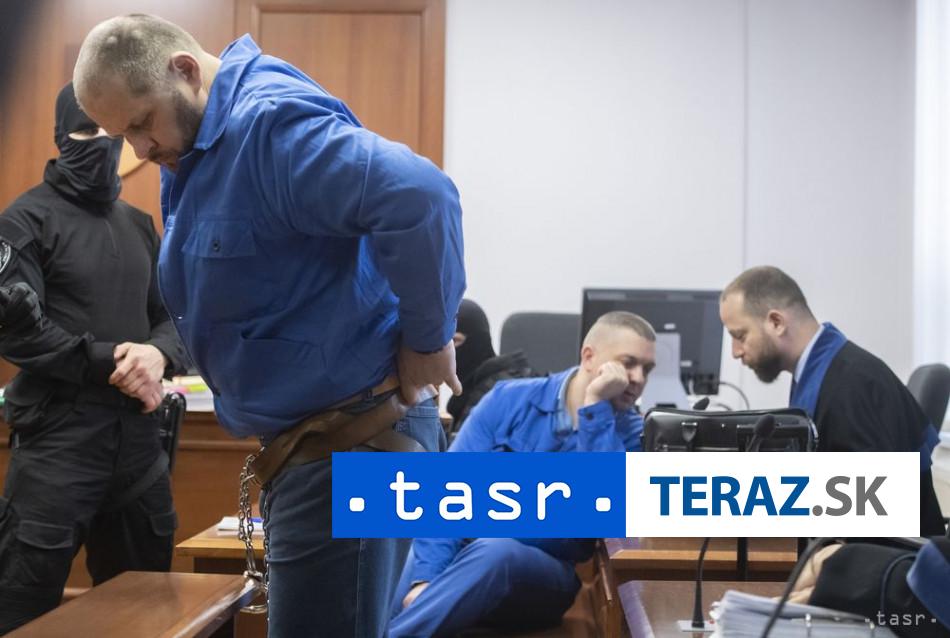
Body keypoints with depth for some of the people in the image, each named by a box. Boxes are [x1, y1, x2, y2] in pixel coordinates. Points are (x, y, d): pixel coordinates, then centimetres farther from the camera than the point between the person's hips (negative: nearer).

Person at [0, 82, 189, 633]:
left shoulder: (140, 226, 16)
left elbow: (174, 315, 15)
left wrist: (158, 355, -8)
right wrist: (106, 363, -15)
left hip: (138, 435, 6)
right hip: (57, 434, -6)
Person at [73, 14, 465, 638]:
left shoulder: (270, 122, -21)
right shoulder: (193, 153, 11)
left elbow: (421, 197, -35)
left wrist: (428, 339, -24)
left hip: (352, 443, -10)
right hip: (309, 443, 11)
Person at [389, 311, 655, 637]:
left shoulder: (632, 433, 1)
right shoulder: (510, 399, 2)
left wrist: (595, 407, -18)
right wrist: (427, 576, -19)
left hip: (541, 572, -1)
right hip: (458, 549, 1)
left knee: (493, 553, -36)